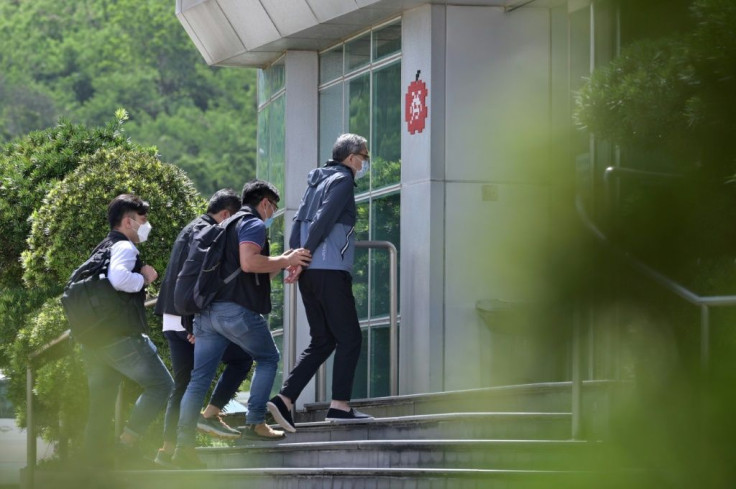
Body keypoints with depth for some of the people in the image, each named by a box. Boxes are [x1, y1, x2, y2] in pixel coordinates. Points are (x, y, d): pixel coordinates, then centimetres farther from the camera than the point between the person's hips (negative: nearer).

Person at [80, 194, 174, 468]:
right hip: (121, 337, -9)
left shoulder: (100, 250, 22)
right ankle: (127, 443, -11)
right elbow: (118, 277, -27)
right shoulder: (124, 247, -7)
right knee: (161, 386, -2)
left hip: (93, 340, 9)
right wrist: (143, 278, -11)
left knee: (100, 407, 10)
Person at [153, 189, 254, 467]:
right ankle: (210, 413, -8)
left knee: (182, 386, 11)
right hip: (191, 321, -10)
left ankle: (168, 449, 8)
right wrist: (195, 325, -22)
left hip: (175, 321, 10)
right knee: (242, 357, -2)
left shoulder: (190, 231, 22)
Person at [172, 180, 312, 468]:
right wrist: (285, 260, -7)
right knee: (268, 358, 14)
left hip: (206, 311, 8)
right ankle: (255, 423, 3)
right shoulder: (254, 224, -1)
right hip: (236, 310, -8)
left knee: (198, 378, 3)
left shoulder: (229, 226, 28)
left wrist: (282, 262, 30)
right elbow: (248, 262, -18)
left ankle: (183, 446, -4)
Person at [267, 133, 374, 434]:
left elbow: (299, 222, 15)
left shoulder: (317, 181, 22)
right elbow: (322, 221, -15)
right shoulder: (343, 180, -5)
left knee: (322, 341, 10)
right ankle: (339, 405, -8)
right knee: (349, 338, -3)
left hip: (309, 274, 9)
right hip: (330, 271, -9)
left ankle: (284, 399, 0)